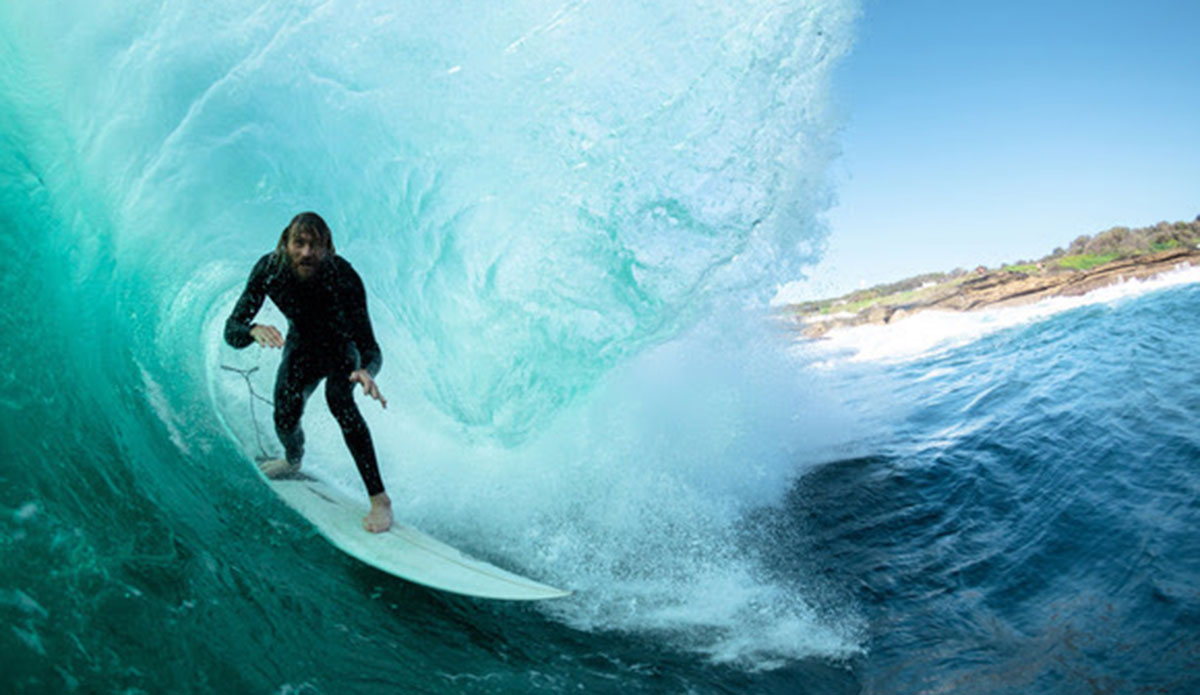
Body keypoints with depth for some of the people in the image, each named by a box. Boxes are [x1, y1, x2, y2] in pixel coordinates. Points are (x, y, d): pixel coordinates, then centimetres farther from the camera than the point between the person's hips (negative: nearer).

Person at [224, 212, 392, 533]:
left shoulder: (343, 276, -36)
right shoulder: (270, 269, -27)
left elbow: (369, 347, -37)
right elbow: (232, 330, -26)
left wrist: (366, 371, -60)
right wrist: (254, 331, -51)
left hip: (343, 346, -3)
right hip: (301, 346, 3)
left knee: (338, 397, -31)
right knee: (285, 420, -11)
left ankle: (379, 498, -30)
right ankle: (293, 461, 31)